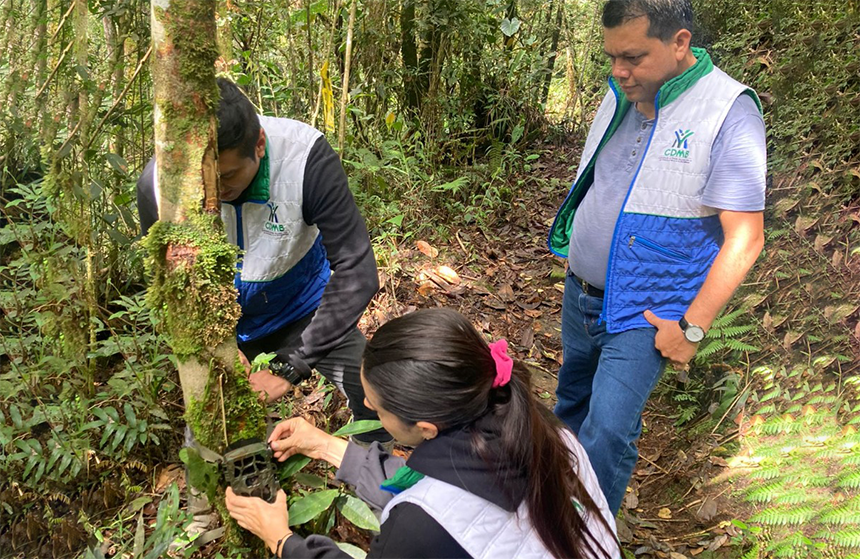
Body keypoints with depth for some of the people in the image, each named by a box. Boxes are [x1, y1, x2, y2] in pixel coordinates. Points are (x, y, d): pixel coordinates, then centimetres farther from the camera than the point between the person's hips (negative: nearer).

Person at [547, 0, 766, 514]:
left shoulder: (727, 113, -19)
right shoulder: (622, 95, 1)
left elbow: (745, 239, -18)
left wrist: (691, 329, -17)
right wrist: (575, 250, 12)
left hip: (646, 314, -6)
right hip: (581, 293, 6)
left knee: (607, 432, -11)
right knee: (574, 403, 21)